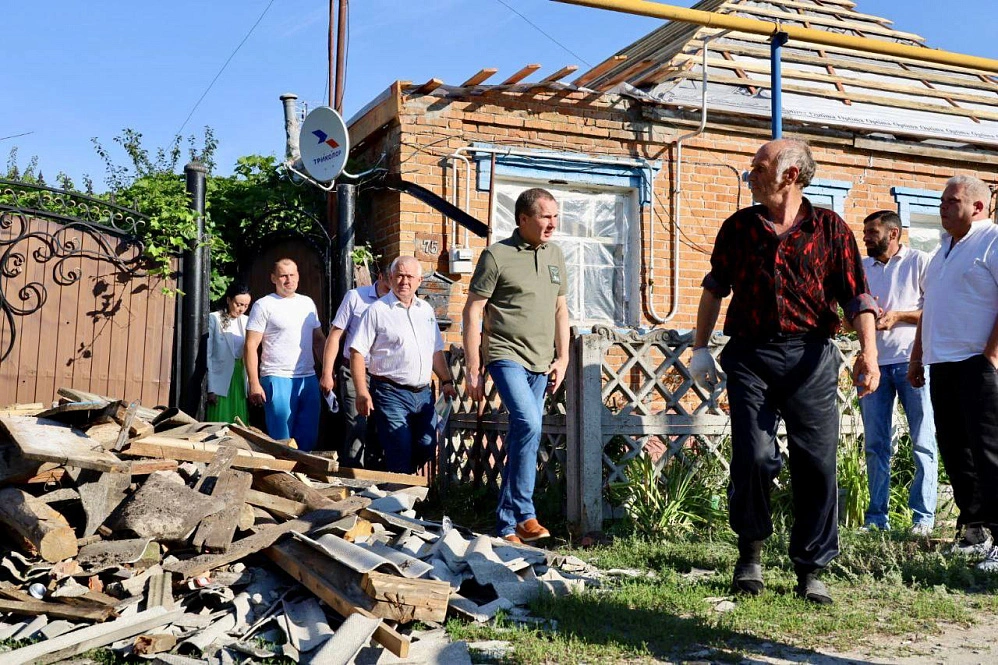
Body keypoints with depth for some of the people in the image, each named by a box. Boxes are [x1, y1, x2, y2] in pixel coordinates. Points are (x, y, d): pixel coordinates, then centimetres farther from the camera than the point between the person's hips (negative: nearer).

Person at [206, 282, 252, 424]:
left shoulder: (246, 322, 10)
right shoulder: (214, 319, -3)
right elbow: (208, 355, -5)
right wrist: (210, 388, -10)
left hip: (240, 381, 4)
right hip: (220, 383, -4)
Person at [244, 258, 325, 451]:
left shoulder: (308, 303, 14)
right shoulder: (264, 305, -2)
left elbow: (318, 338, 19)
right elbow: (251, 346, -6)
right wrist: (254, 383, -13)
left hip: (309, 378, 5)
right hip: (278, 379, -5)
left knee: (309, 439, 10)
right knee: (282, 440, -2)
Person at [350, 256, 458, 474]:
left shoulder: (426, 310, 13)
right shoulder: (377, 310, -4)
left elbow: (436, 350, 21)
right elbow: (357, 352, -8)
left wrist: (446, 381, 12)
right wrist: (362, 391, -17)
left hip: (423, 393, 6)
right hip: (391, 393, -6)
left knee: (426, 448, 7)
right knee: (400, 454, -7)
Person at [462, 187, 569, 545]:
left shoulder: (555, 254, 13)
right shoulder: (497, 255, -5)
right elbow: (472, 312, -5)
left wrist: (562, 358, 11)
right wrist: (473, 369, -8)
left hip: (540, 363, 6)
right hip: (506, 355, -6)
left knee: (520, 440, 8)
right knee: (529, 425, -24)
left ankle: (506, 524, 16)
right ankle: (524, 513, -13)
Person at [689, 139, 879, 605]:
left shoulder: (830, 228, 5)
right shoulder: (739, 227, 12)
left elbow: (856, 296, 1)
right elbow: (715, 287, 18)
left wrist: (868, 352, -13)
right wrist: (700, 347, 15)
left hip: (810, 357, -1)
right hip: (750, 355, 1)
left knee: (817, 465, 0)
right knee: (753, 457, -8)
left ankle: (811, 570, 14)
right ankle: (751, 549, 16)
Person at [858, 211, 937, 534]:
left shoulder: (919, 261, 1)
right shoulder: (861, 267, 15)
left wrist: (897, 316, -12)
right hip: (874, 363, 4)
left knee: (923, 442, -2)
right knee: (875, 444, 4)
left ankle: (923, 517, 4)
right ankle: (877, 517, 10)